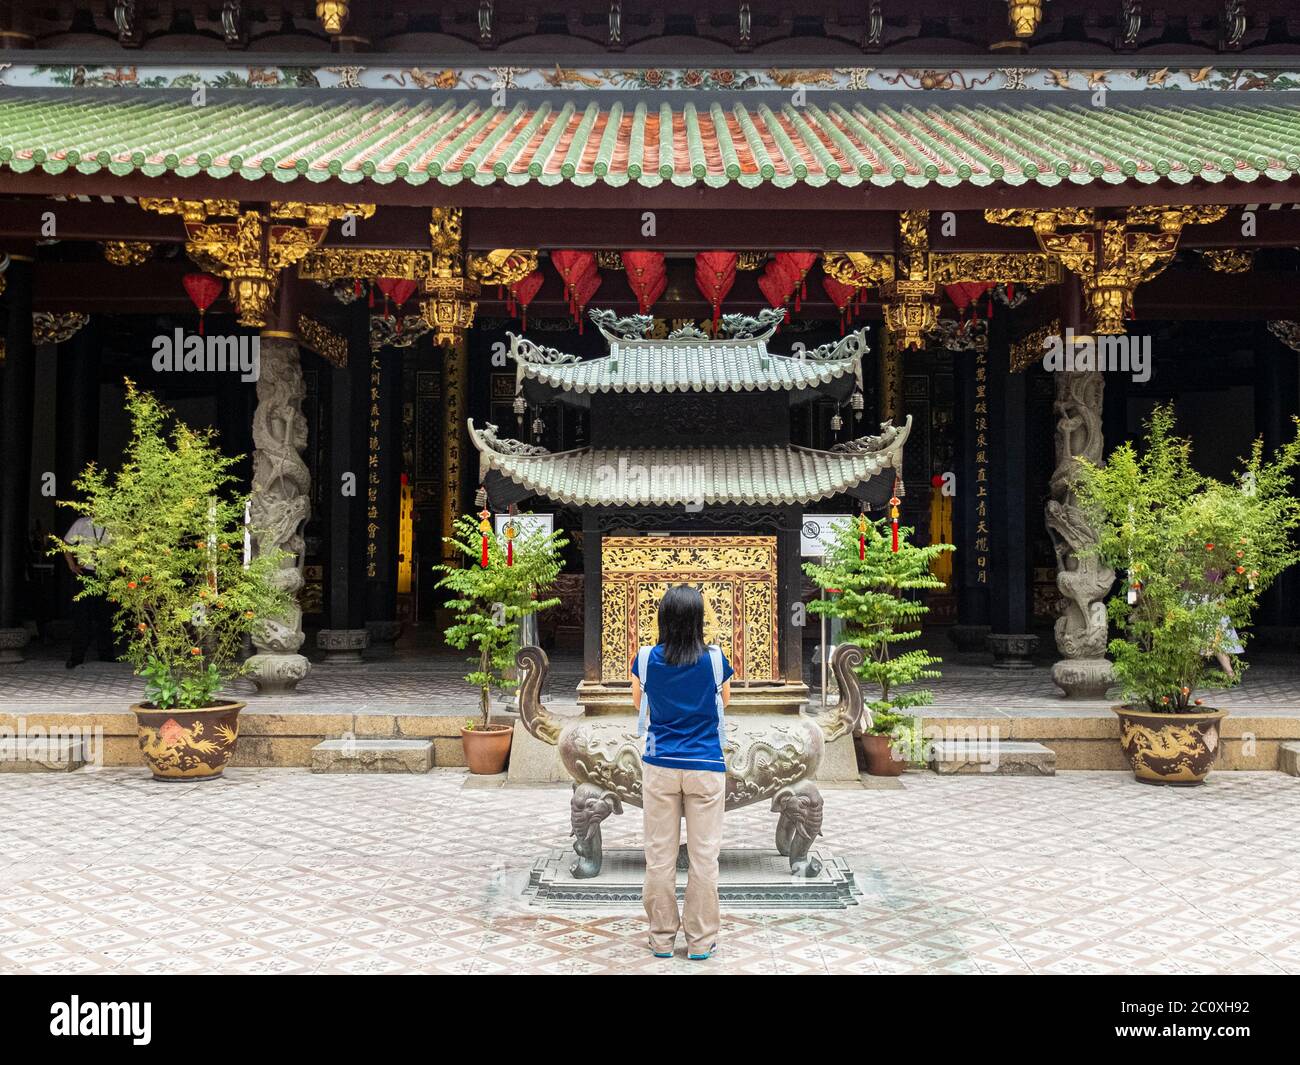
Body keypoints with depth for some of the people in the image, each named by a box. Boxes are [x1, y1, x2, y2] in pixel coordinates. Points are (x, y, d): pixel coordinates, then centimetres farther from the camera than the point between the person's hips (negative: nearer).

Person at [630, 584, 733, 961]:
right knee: (704, 855, 6)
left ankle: (662, 937, 16)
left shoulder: (647, 659, -5)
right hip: (705, 768, -1)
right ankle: (701, 940, 11)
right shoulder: (715, 659, -8)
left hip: (660, 768, 1)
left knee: (659, 854, 9)